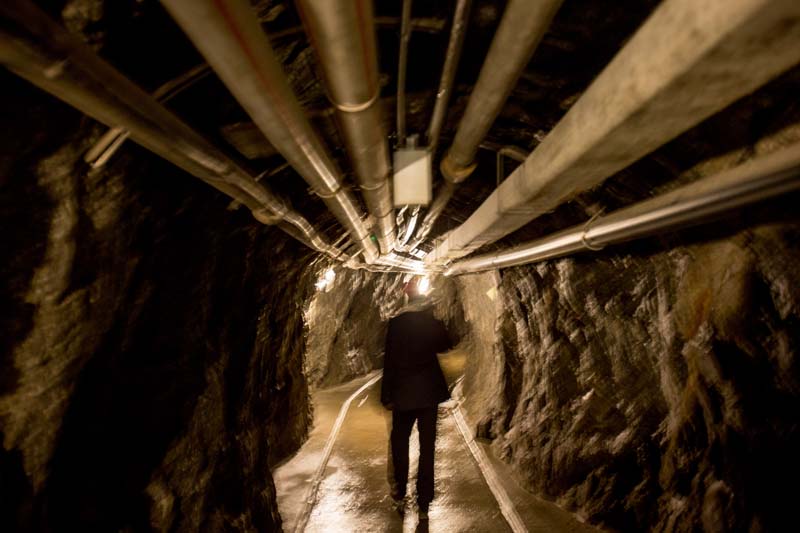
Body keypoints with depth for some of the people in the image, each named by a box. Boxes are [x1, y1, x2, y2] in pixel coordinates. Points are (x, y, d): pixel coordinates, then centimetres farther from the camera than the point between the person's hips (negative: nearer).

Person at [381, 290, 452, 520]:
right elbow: (445, 346, 15)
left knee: (399, 443, 18)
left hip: (403, 392, -1)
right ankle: (423, 505, 18)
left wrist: (387, 395, -4)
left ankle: (400, 496, 25)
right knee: (427, 447, 10)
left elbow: (389, 360, -10)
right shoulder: (434, 323, -5)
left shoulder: (396, 323, -10)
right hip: (429, 391, 2)